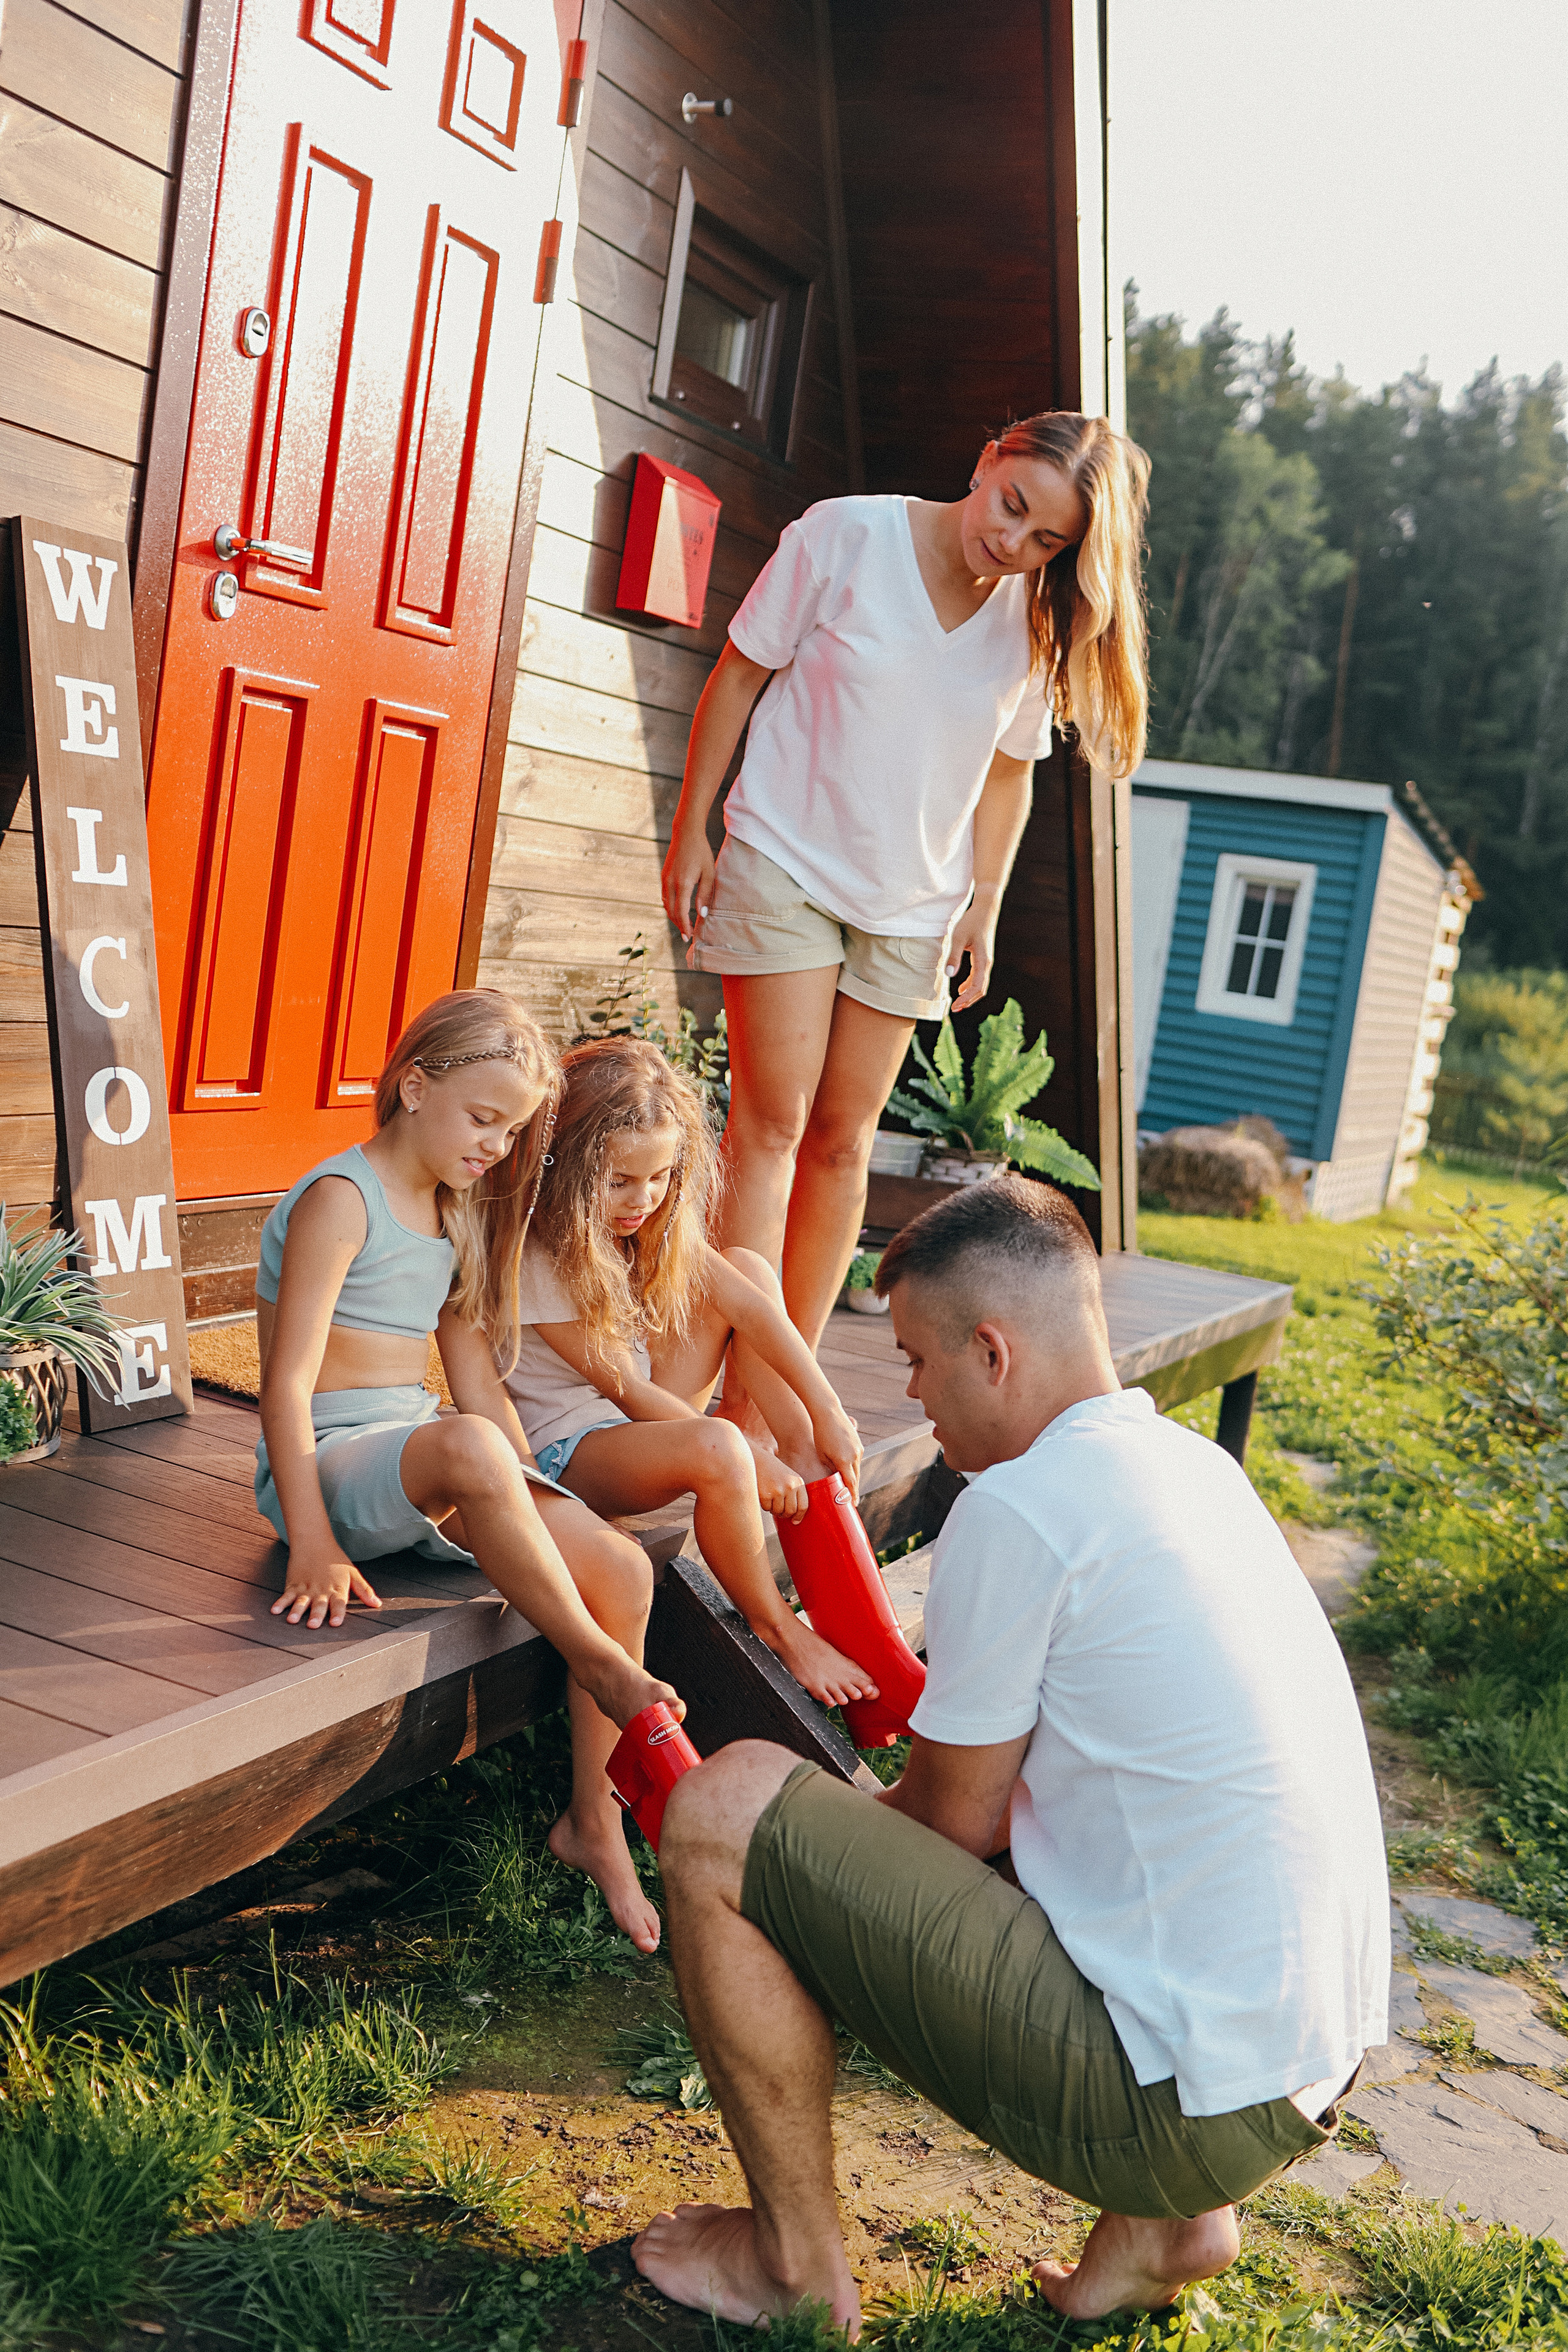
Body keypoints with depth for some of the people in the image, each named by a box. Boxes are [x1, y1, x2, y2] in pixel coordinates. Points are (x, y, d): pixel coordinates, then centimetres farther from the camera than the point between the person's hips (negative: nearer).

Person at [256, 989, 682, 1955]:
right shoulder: (341, 1200, -10)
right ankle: (604, 1668, -27)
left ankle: (595, 1820, 1)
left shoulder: (456, 1213, 16)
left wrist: (536, 1507, 5)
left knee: (623, 1568, -14)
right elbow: (289, 1382, -17)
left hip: (426, 1468, 8)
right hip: (328, 1465, -8)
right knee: (467, 1447, -42)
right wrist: (313, 1548, -25)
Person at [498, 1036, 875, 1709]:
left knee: (747, 1269, -4)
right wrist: (753, 1461, -19)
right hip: (566, 1446, -8)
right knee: (714, 1450, -38)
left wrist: (826, 1415, -16)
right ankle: (776, 1627, -13)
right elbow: (626, 1390, -20)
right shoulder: (537, 1260, -23)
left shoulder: (652, 1223, -1)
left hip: (645, 1415, 8)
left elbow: (748, 1304, -8)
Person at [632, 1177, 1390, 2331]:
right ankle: (1166, 2218, 21)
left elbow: (954, 1821, -5)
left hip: (1181, 2101, -9)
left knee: (725, 1809, -8)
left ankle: (799, 2260, 10)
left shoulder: (1019, 1508, -18)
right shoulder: (1201, 1466, 9)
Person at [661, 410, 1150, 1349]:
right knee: (773, 1120, -9)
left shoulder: (1035, 621, -2)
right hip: (784, 859, -3)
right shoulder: (846, 535, -11)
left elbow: (1007, 771, 9)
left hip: (911, 904, 3)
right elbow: (741, 674, -4)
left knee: (844, 1140, 5)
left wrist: (983, 909, 4)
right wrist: (691, 833, -4)